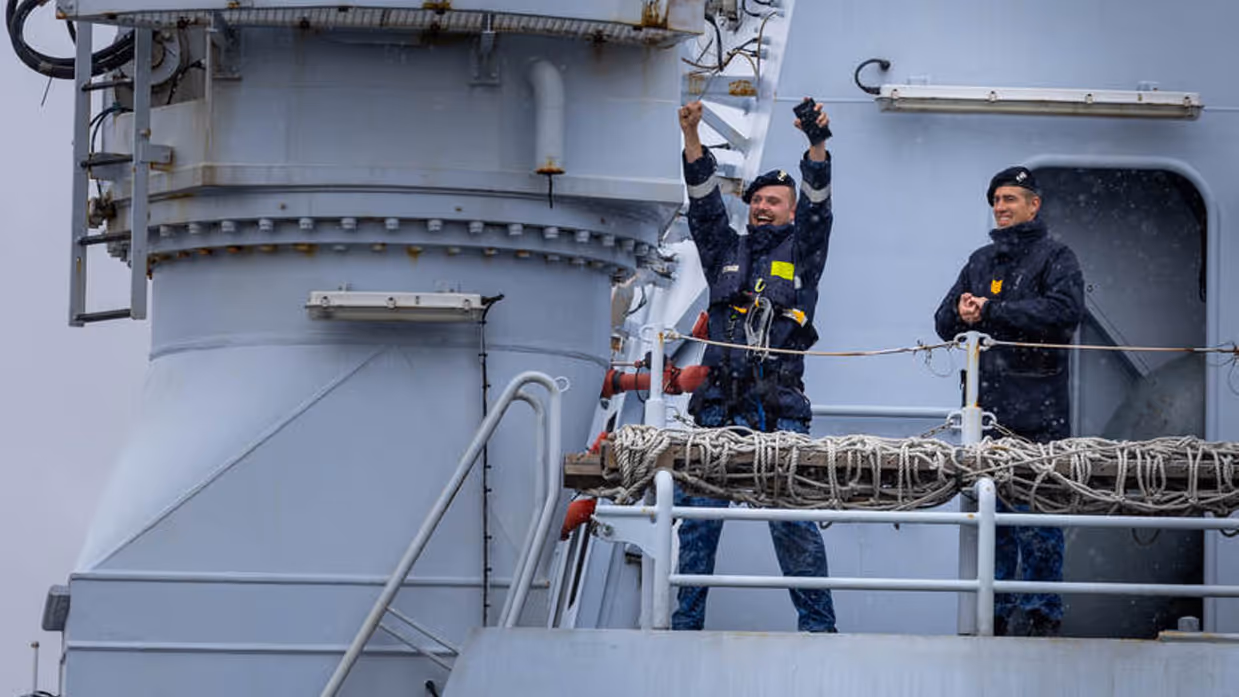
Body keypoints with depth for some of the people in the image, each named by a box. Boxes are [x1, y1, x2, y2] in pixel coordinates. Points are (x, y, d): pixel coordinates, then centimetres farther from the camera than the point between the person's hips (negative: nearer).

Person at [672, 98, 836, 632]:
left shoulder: (801, 253, 15)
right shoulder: (726, 252, 22)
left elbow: (817, 209, 0)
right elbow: (705, 204, 9)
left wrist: (818, 146, -17)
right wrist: (691, 139, -5)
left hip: (779, 410, -3)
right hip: (719, 407, 3)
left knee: (794, 519, -8)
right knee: (697, 512, -1)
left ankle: (817, 624, -3)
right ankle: (685, 623, 4)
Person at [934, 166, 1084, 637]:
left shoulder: (1055, 257, 4)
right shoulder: (981, 262, 21)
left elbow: (1064, 311, -14)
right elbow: (945, 324, 20)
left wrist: (991, 310, -12)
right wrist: (961, 312, -5)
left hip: (1039, 412, -5)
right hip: (989, 405, 5)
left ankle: (1043, 615, -2)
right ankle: (994, 612, 7)